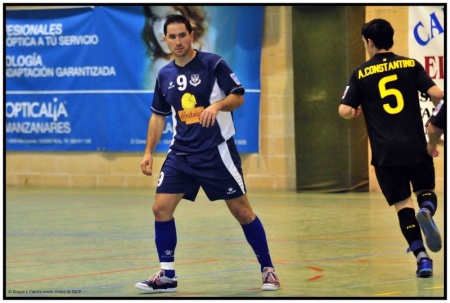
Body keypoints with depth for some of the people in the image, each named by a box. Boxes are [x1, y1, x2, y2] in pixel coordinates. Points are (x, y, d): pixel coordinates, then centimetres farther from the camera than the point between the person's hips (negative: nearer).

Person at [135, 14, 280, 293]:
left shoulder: (213, 63, -7)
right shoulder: (165, 76, 8)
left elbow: (238, 96, -8)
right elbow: (159, 116, 17)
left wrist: (218, 105, -28)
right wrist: (149, 151, 11)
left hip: (217, 151, -5)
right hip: (181, 154, 5)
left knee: (242, 210, -1)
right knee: (161, 208, -5)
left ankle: (268, 270, 12)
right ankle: (167, 275, 5)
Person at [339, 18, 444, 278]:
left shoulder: (361, 74, 2)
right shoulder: (410, 65, 4)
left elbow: (345, 111, -4)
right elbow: (436, 94, -5)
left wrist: (356, 111, 19)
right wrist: (437, 105, 18)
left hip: (385, 152, 0)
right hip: (416, 146, 0)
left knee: (403, 204, 7)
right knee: (426, 191, 19)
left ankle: (422, 256, -9)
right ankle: (426, 211, -18)